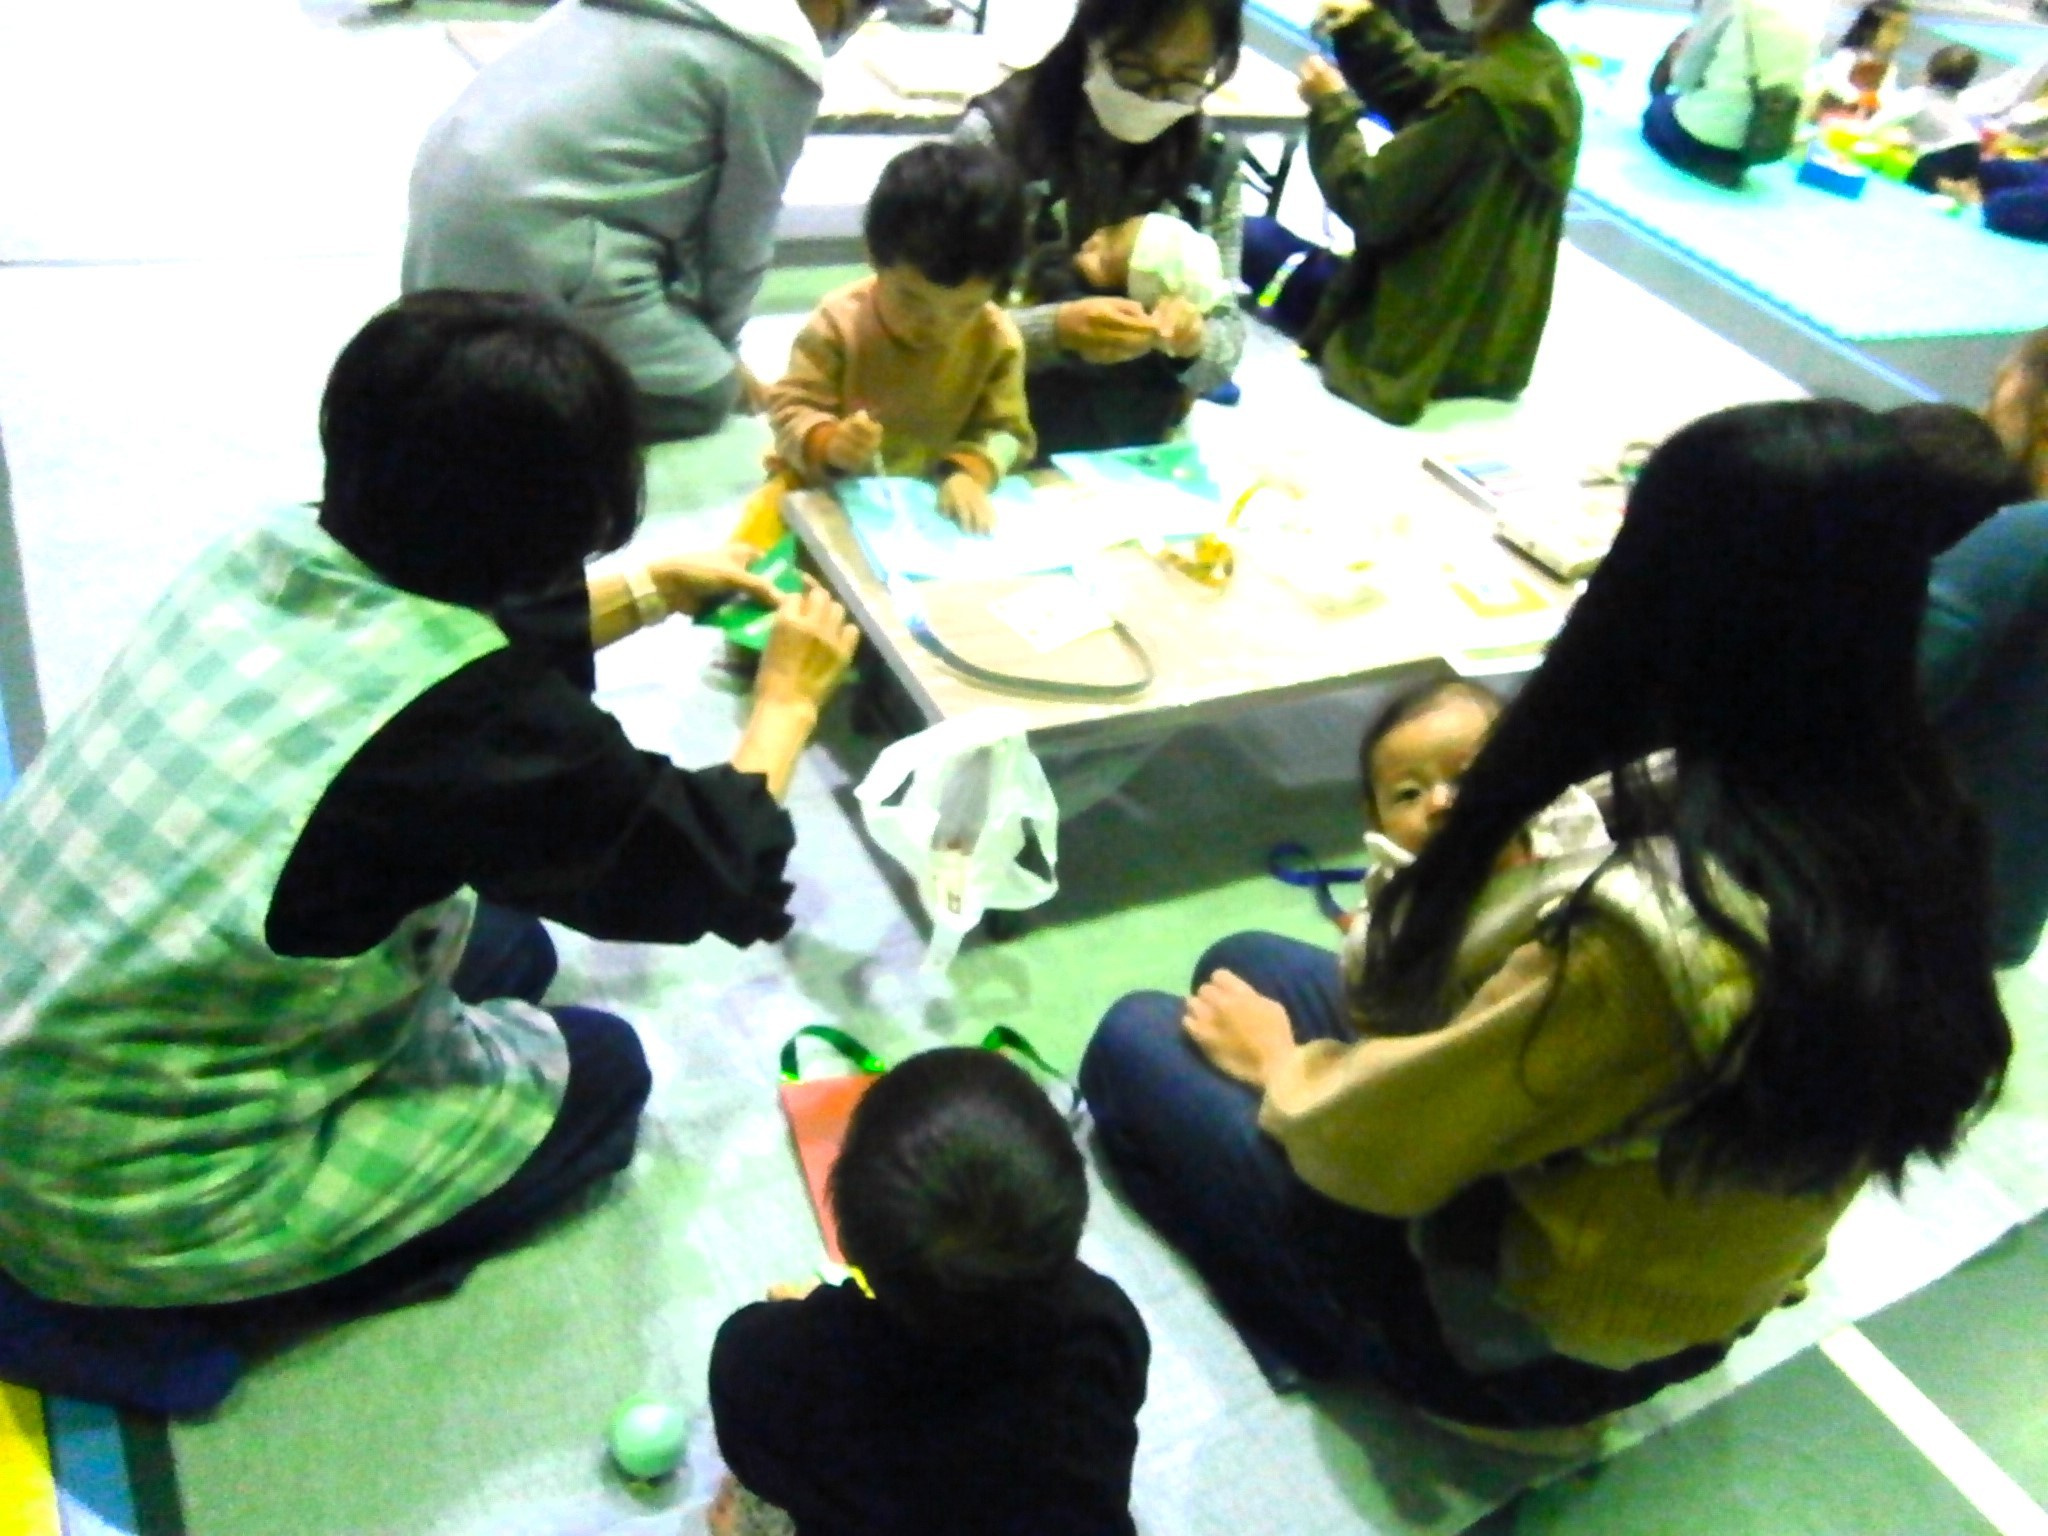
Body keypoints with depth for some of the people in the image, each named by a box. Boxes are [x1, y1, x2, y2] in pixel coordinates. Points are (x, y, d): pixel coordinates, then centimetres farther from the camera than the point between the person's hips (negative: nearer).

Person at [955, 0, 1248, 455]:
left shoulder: (1215, 163, 3)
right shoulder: (998, 133, -8)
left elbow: (1226, 347, 5)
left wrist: (1193, 342, -15)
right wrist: (1054, 331, -23)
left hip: (1140, 455, 3)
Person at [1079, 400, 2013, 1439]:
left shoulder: (1652, 927, -40)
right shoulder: (1916, 831, -14)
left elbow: (1382, 1149, -24)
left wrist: (1278, 1061, -3)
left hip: (1517, 1346, -7)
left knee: (1138, 1043, 7)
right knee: (1245, 965, 14)